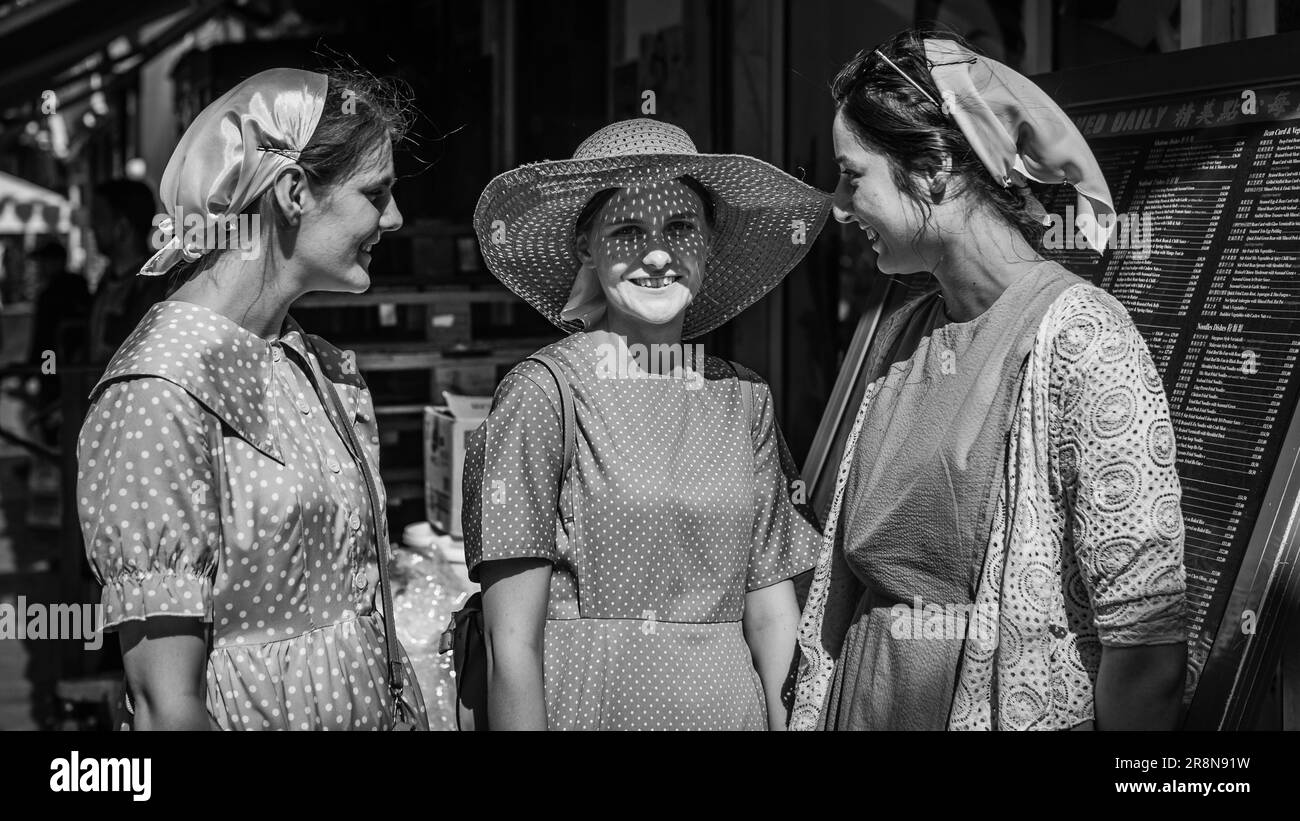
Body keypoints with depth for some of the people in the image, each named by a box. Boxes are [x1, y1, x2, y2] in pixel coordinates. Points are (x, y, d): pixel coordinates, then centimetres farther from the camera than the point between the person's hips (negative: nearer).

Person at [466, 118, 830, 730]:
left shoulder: (745, 400, 4)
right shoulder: (543, 393, -9)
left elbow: (772, 615, 5)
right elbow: (513, 640, -12)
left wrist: (789, 721, -6)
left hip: (727, 704, 4)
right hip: (592, 704, -4)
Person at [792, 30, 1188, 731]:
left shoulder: (1077, 333, -16)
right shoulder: (901, 337, 6)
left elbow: (1146, 615, -20)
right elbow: (848, 573, 11)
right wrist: (810, 712, 6)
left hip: (1012, 703, -7)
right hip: (870, 701, 7)